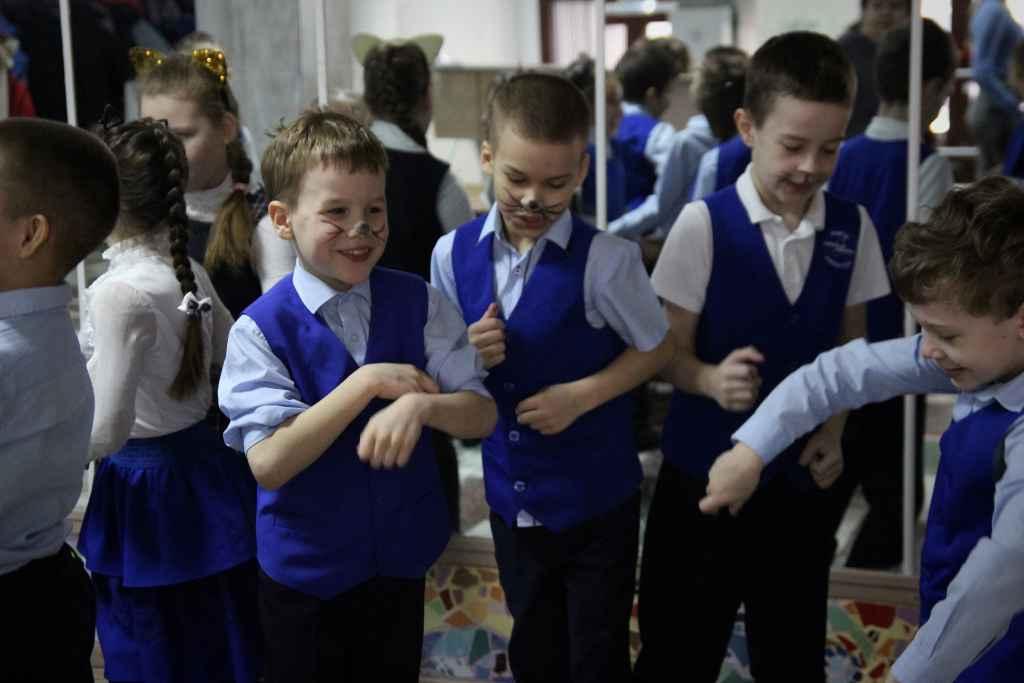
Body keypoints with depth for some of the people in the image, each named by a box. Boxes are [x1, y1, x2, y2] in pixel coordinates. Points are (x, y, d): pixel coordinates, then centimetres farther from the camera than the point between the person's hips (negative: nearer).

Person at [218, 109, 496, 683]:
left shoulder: (419, 303, -8)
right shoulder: (262, 329, -17)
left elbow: (482, 415, -8)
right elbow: (268, 463, -23)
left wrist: (421, 404, -31)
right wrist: (369, 382, -29)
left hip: (401, 556, 3)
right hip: (305, 570, -2)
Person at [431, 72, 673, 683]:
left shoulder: (605, 260, -19)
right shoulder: (453, 254, -6)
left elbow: (657, 349, -6)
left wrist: (581, 395, -19)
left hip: (597, 498, -4)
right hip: (511, 497, 4)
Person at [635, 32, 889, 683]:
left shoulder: (852, 228, -2)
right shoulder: (704, 224, -14)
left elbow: (850, 345, 10)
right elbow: (670, 353, -10)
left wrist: (832, 431, -4)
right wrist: (713, 380, -30)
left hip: (797, 478, 3)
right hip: (702, 472, -3)